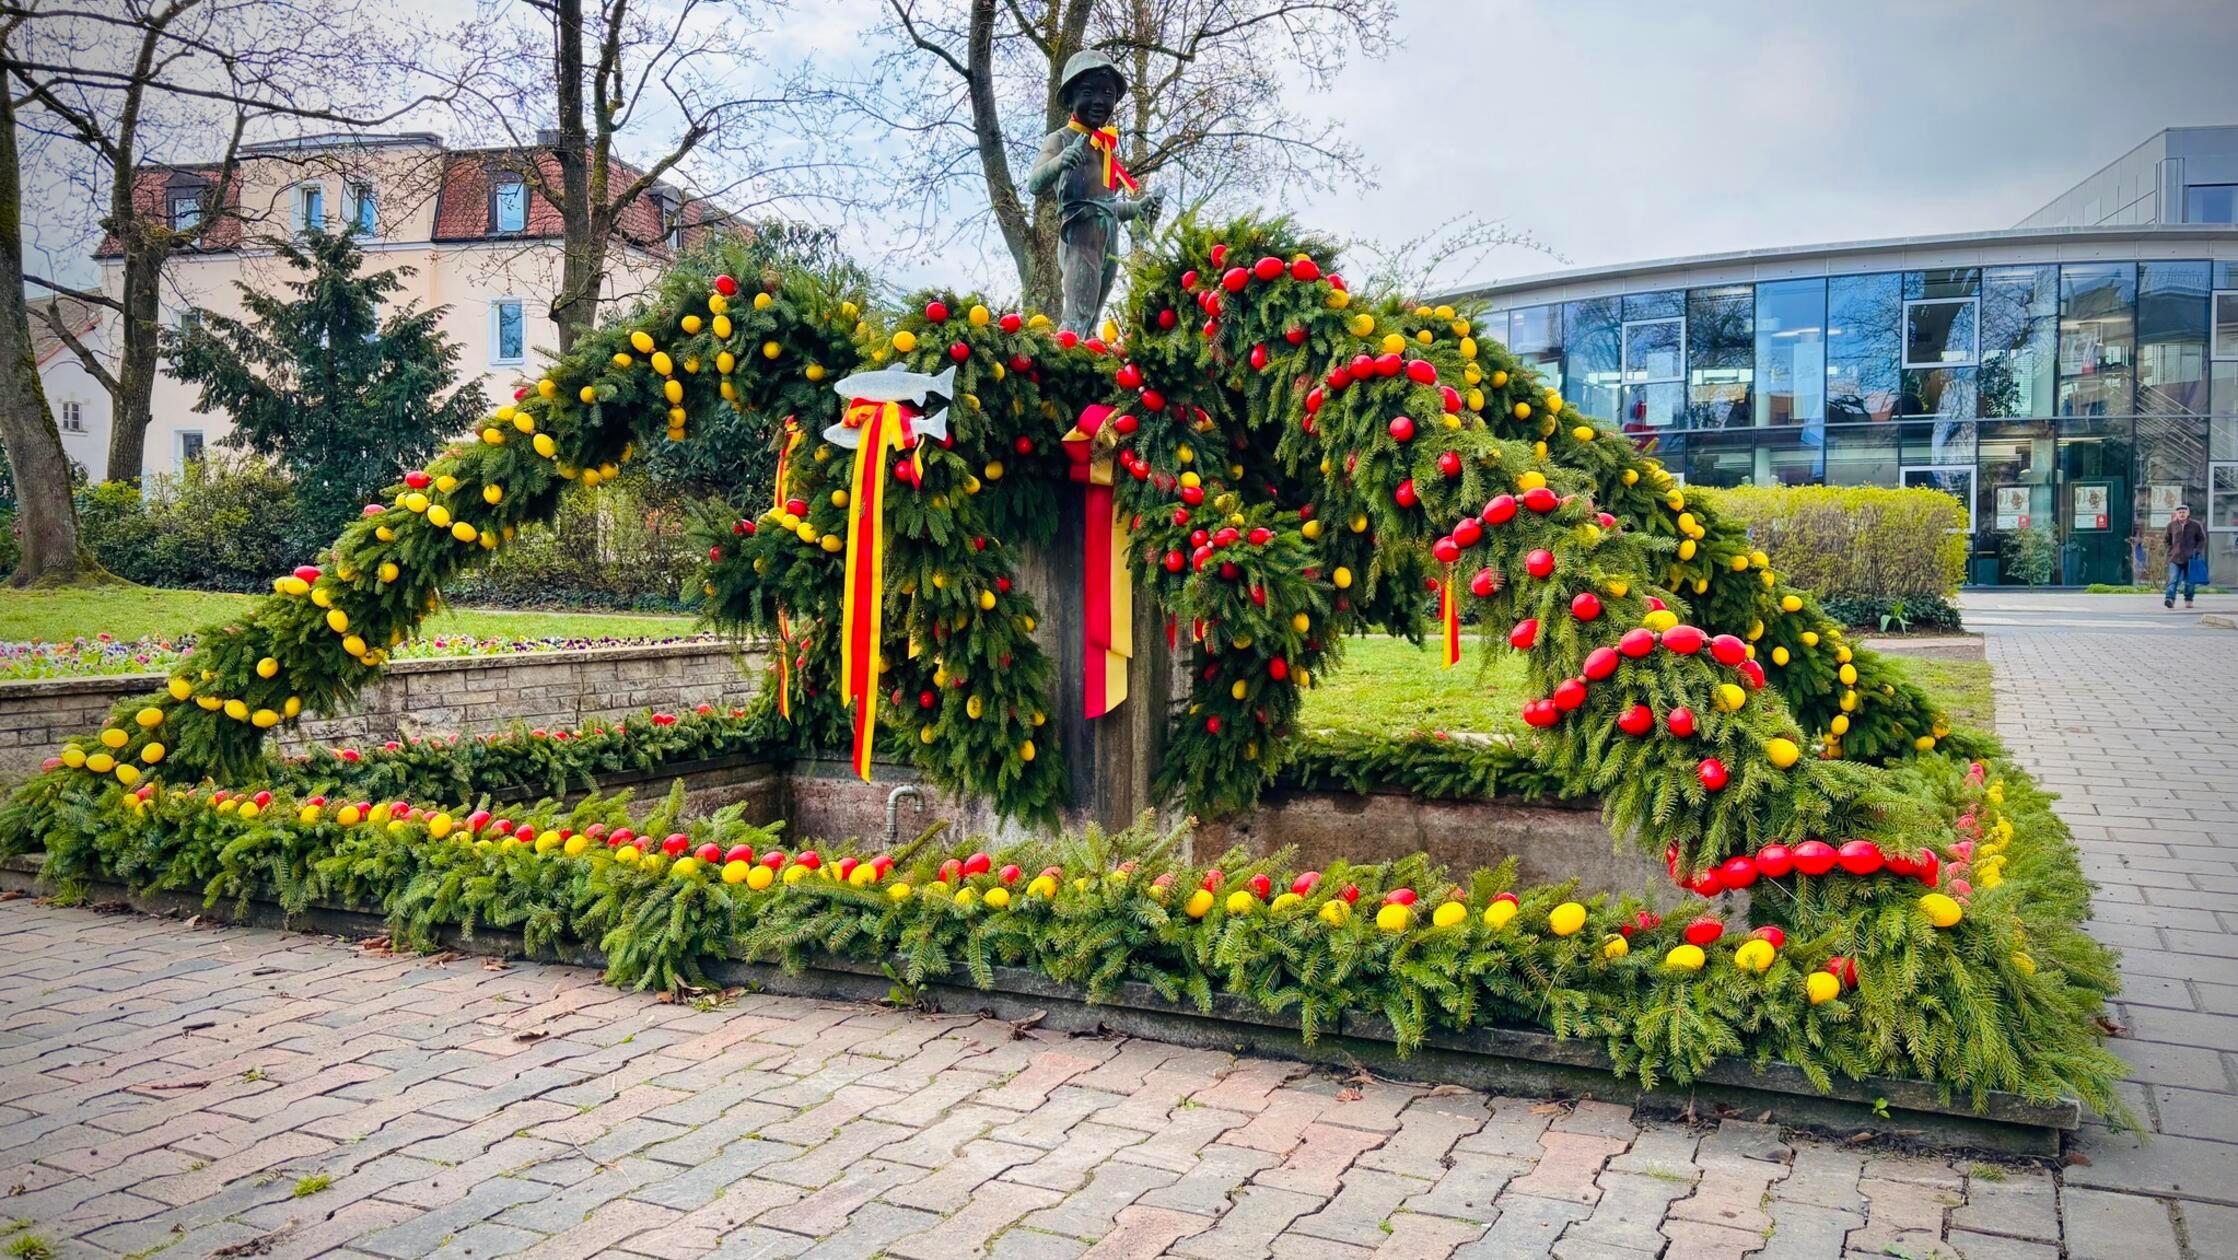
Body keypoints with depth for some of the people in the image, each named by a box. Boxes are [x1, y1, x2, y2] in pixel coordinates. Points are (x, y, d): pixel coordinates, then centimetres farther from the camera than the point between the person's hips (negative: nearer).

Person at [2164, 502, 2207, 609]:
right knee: (2173, 580, -12)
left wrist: (2197, 550, -4)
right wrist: (2170, 551, 7)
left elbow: (2202, 540, 9)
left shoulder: (2196, 525, 3)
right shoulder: (2171, 525, 6)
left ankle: (2188, 600, 20)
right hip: (2175, 558, 0)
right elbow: (2167, 540, 17)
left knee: (2190, 581, 7)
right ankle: (2170, 599, -21)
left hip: (2190, 559, 0)